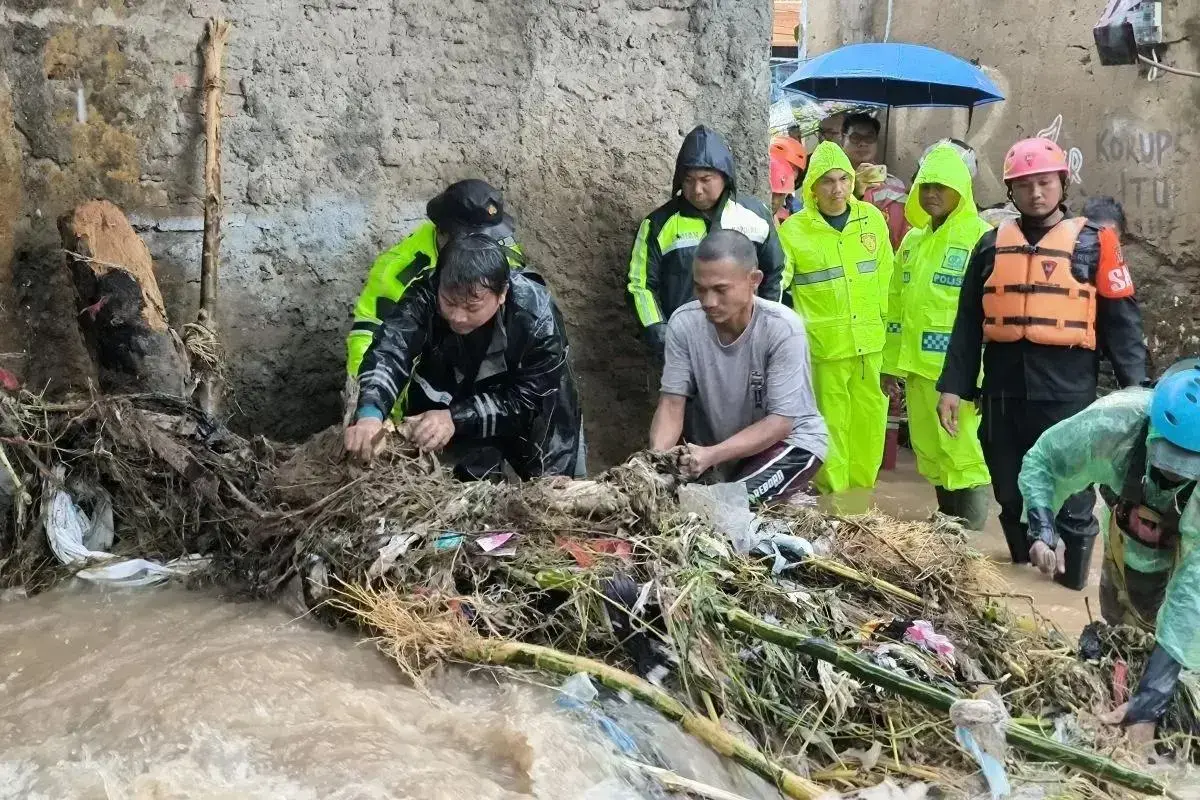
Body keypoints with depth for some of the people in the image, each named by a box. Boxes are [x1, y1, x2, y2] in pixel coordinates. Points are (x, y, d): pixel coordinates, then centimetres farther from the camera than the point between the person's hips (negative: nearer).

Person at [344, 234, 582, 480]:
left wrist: (456, 418, -40)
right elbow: (389, 352, -41)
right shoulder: (425, 296, -28)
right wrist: (369, 413, -61)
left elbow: (526, 398, -27)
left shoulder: (538, 319, -32)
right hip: (447, 401, 1)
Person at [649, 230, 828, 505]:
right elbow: (671, 404, -12)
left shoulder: (783, 328, -26)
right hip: (724, 446, 4)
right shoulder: (683, 323, -17)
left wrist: (712, 455, -37)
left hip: (790, 440, -4)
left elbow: (779, 422, -24)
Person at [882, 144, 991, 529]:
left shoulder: (981, 237, -7)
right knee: (931, 455, 15)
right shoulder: (913, 239, 14)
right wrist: (891, 362, 14)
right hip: (918, 365, 7)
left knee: (964, 458, -3)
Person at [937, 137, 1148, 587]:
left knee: (1071, 503, 4)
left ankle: (1072, 590, 18)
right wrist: (953, 385, 4)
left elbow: (1121, 320, -1)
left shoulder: (1094, 243, 2)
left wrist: (1135, 388, -8)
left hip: (1067, 395, -3)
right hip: (1002, 394, 3)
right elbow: (968, 322, 10)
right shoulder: (992, 245, 10)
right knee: (1011, 497, 14)